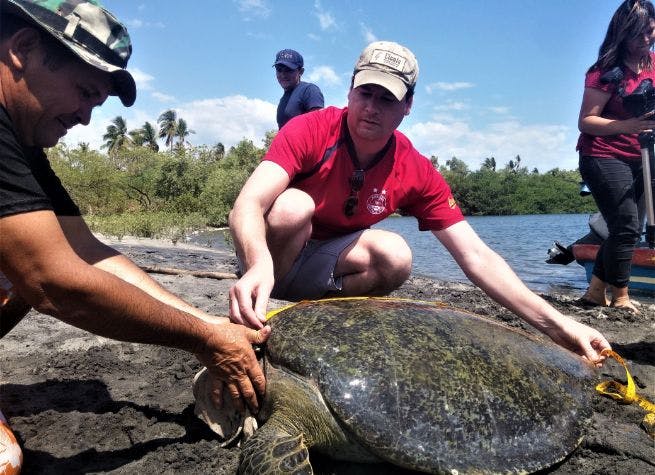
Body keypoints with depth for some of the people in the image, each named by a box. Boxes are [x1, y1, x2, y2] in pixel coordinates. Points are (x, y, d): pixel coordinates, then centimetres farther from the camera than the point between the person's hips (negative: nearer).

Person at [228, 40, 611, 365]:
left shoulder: (417, 173, -14)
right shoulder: (311, 131, -23)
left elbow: (476, 256, -17)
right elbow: (248, 205, -35)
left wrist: (557, 324, -25)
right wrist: (260, 266, -58)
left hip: (323, 265, 2)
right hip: (266, 258, -2)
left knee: (395, 255, -26)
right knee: (292, 207, -34)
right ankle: (256, 327, -16)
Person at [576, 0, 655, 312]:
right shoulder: (607, 70, -11)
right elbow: (586, 122, -16)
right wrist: (629, 126, -28)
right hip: (603, 158, -8)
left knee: (624, 229, 8)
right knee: (628, 228, -11)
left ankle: (595, 292, 17)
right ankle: (620, 298, 3)